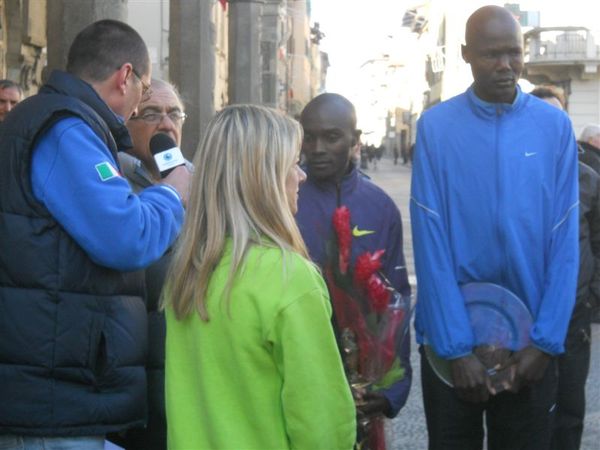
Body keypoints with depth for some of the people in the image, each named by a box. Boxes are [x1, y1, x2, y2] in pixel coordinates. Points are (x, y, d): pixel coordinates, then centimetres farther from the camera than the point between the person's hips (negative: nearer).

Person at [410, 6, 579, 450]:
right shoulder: (436, 126, -6)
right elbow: (431, 243, -10)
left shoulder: (555, 126, -2)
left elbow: (565, 243, -3)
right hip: (451, 337, -1)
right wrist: (456, 348, -15)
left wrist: (545, 341, -11)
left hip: (530, 340, 1)